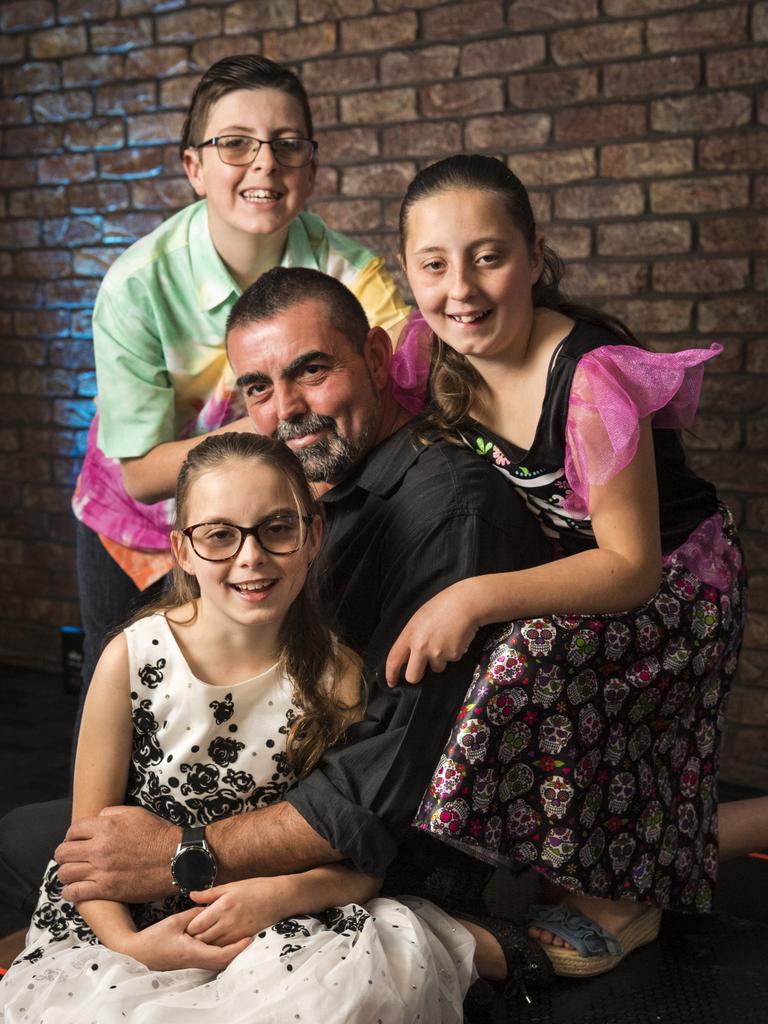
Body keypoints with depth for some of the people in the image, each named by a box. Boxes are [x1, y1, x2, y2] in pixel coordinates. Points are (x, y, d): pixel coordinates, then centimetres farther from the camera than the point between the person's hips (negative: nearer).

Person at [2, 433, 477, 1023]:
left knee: (398, 954, -28)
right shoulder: (132, 659, -10)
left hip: (278, 933, 1)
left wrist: (279, 895, -23)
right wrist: (128, 943, -20)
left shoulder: (339, 675, -7)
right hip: (133, 926, 0)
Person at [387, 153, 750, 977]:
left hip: (667, 585, -8)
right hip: (564, 570, 8)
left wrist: (478, 598, -39)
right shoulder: (440, 354, -11)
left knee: (531, 662, -30)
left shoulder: (591, 377, -31)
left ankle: (612, 896, -8)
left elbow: (631, 565, -29)